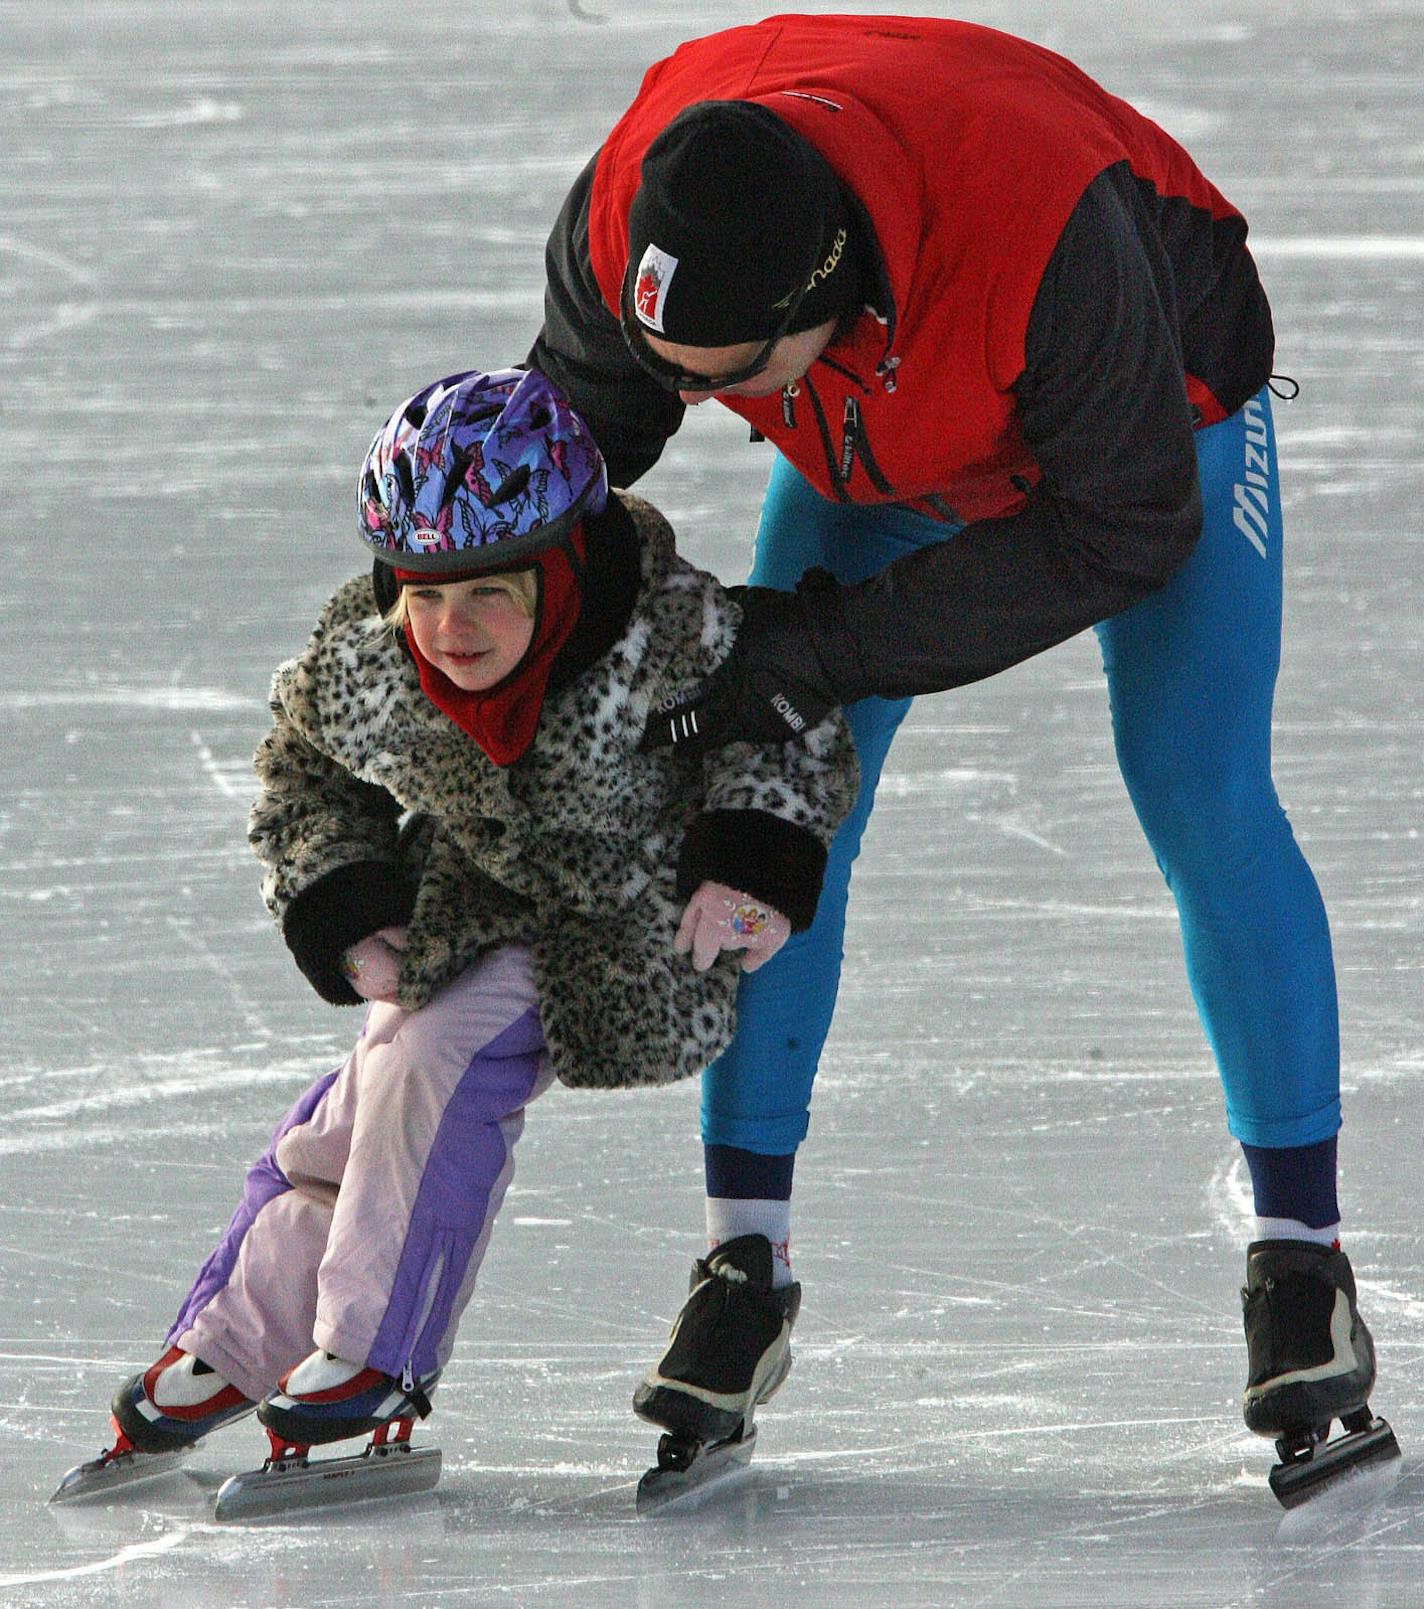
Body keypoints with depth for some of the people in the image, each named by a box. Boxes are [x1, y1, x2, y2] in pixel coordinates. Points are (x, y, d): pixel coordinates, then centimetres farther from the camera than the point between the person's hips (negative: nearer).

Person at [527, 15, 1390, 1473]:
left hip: (1162, 405, -4)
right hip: (878, 454, 4)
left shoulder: (1046, 235, -46)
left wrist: (838, 644, -35)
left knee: (1201, 803, -15)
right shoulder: (629, 222, -33)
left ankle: (1301, 1254, -4)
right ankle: (743, 1255, 4)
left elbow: (1125, 527, -32)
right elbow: (570, 434, -10)